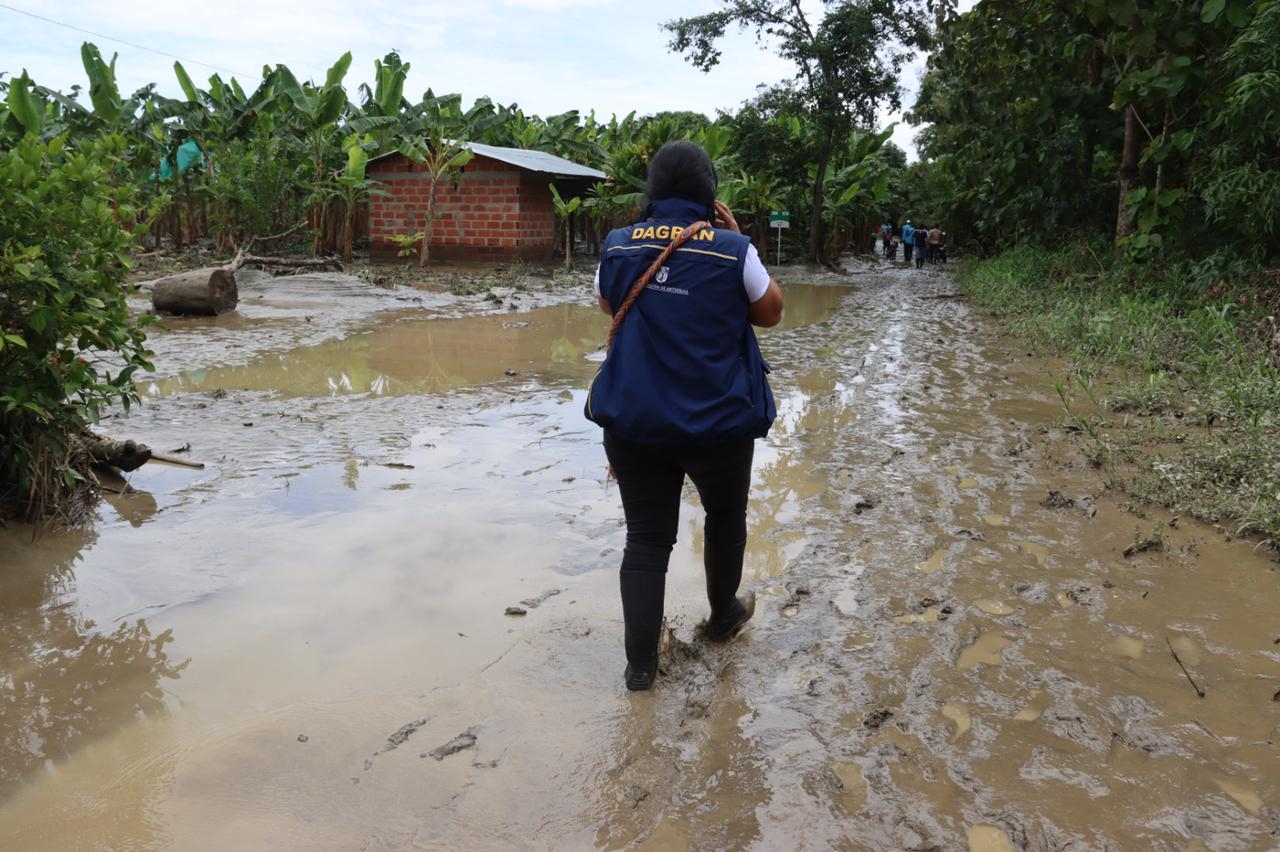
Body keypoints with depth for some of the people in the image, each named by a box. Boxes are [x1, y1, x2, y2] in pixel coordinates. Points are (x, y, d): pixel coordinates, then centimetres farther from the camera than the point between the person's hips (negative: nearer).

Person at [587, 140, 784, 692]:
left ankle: (640, 662, 11)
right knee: (725, 516, 24)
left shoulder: (618, 247, -2)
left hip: (635, 420, 2)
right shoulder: (733, 250, -11)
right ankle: (723, 616, 42)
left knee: (646, 538, 9)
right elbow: (771, 312, 4)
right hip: (719, 421, -1)